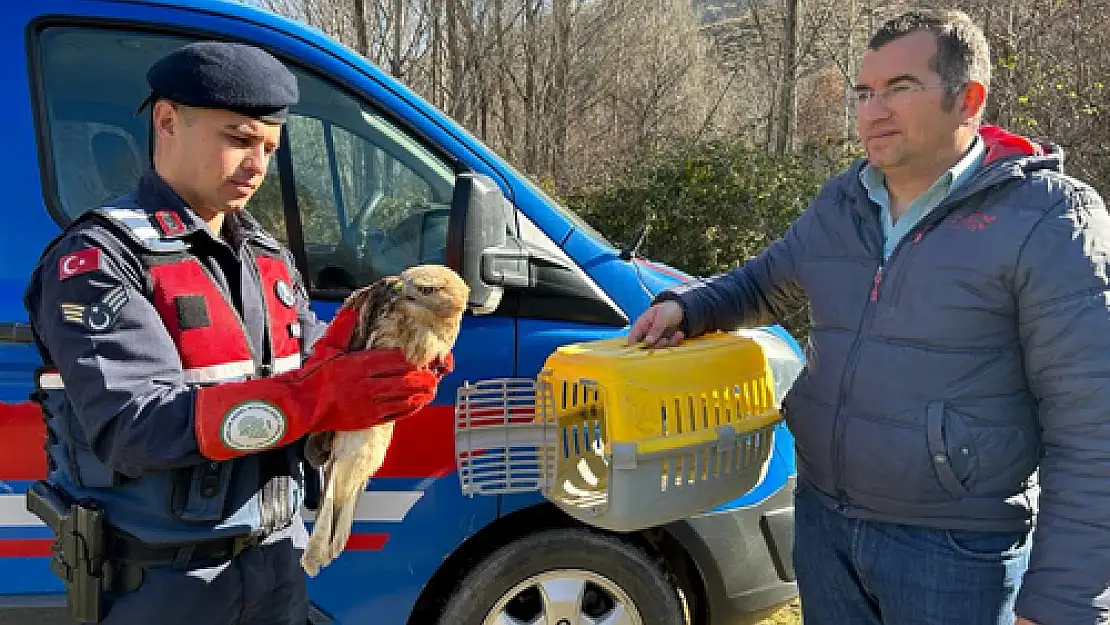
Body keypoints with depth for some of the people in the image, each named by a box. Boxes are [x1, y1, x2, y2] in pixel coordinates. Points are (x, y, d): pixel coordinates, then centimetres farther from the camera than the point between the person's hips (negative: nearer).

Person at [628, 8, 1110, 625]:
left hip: (957, 551, -5)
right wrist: (685, 306, 3)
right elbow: (762, 283, 24)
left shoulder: (1045, 220, -13)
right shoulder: (839, 204, 5)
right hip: (822, 521, 6)